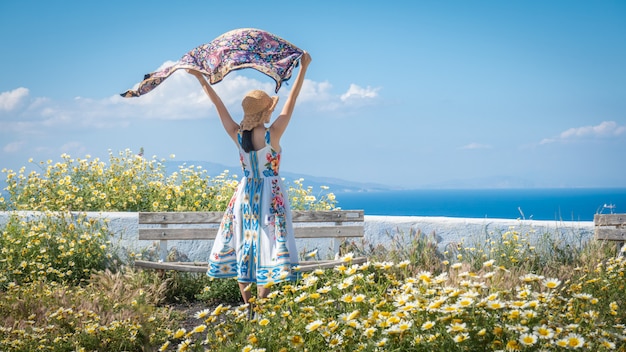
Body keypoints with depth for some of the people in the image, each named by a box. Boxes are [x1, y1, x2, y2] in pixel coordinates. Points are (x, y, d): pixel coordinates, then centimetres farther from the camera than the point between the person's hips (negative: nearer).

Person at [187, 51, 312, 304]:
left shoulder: (238, 136, -6)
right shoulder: (272, 135, -15)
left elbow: (218, 105, 3)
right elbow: (291, 101, -11)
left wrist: (201, 78, 13)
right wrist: (303, 68, -6)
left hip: (245, 195, 5)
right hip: (270, 196, -4)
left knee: (243, 247, 10)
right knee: (266, 247, -2)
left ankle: (247, 304, 15)